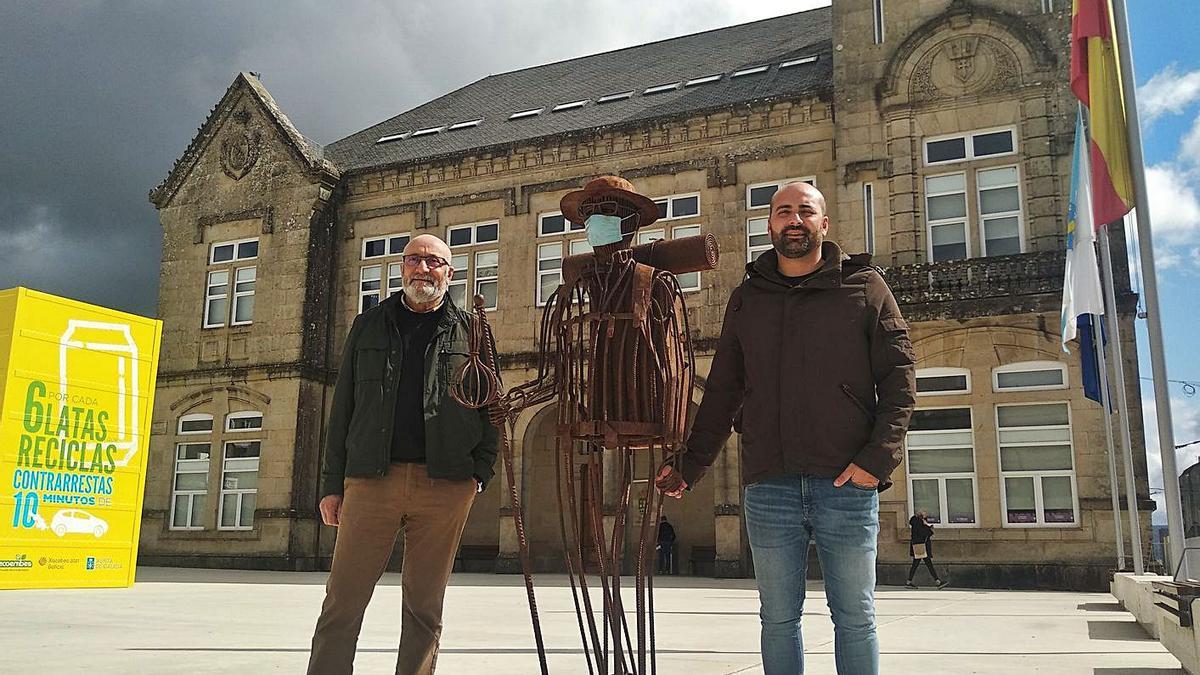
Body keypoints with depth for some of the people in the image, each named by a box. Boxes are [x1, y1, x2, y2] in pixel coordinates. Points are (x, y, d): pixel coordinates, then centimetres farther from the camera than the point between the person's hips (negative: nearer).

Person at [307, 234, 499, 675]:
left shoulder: (470, 332, 12)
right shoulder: (369, 326, 15)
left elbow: (492, 408, 10)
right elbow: (342, 410, 13)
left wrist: (479, 472, -3)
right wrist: (332, 483, 6)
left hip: (445, 485, 0)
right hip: (371, 478, 1)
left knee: (425, 608, 7)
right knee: (343, 602, -1)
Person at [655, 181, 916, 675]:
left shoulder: (864, 287, 5)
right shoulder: (746, 299, 13)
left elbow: (898, 378, 0)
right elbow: (722, 393, 13)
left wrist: (879, 457, -13)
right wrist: (689, 465, 6)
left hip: (847, 484, -2)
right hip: (768, 485, 2)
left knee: (854, 617, 7)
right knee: (778, 618, 9)